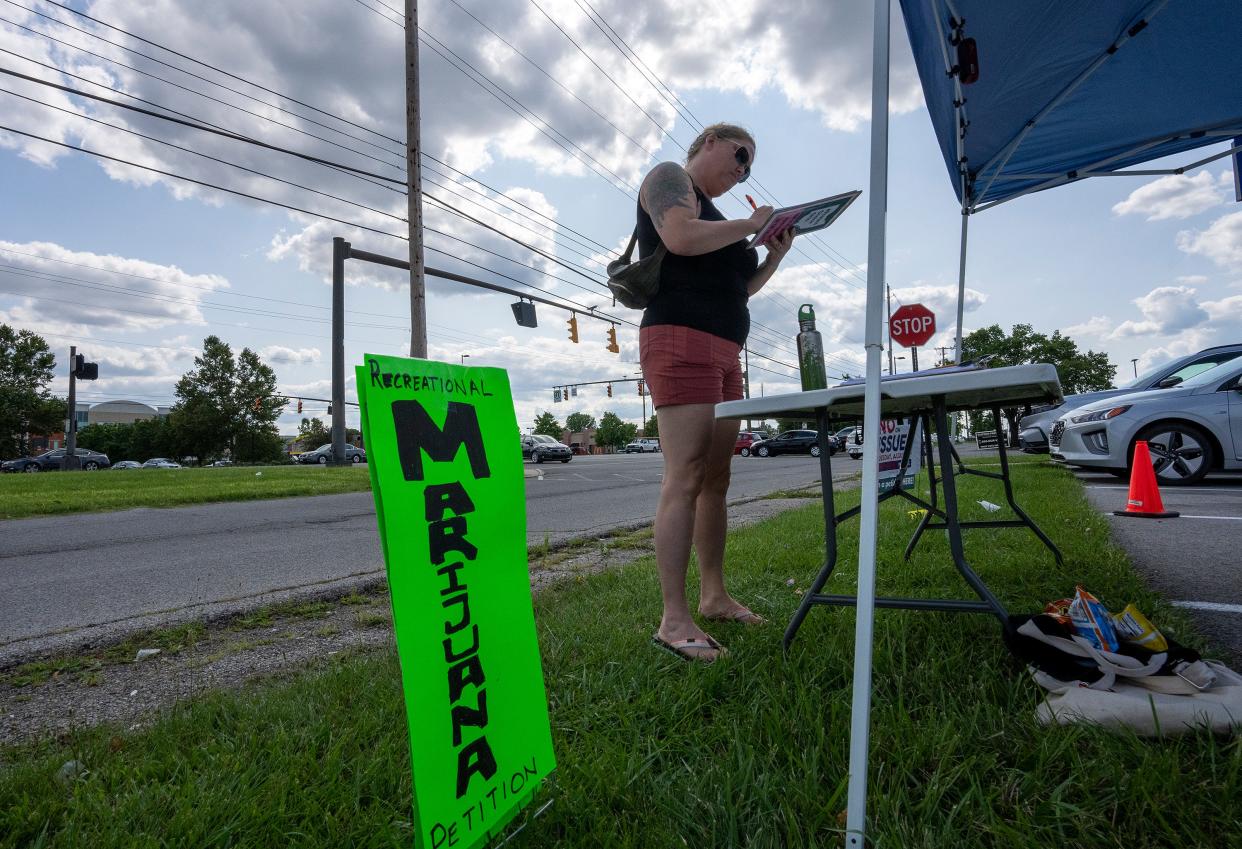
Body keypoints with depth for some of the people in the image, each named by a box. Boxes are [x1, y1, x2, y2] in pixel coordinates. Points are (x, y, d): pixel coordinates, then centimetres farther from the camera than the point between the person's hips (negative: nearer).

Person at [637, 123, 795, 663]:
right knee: (685, 480, -16)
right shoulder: (669, 177, 5)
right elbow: (680, 238, -16)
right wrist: (750, 225, -3)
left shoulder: (713, 214, 30)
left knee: (716, 480, 7)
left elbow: (736, 289, 29)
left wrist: (774, 255, 16)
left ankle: (714, 595, 15)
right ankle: (674, 620, -13)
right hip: (681, 344, -9)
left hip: (723, 355, 10)